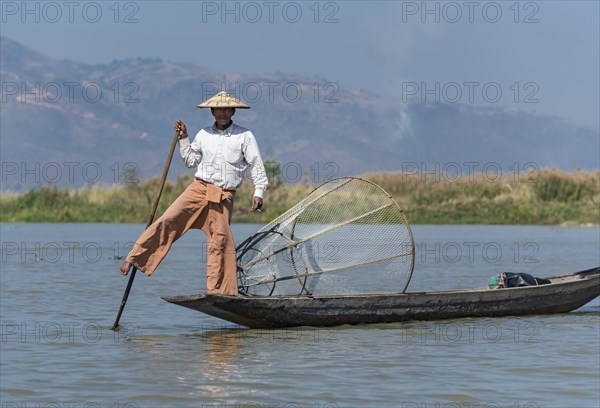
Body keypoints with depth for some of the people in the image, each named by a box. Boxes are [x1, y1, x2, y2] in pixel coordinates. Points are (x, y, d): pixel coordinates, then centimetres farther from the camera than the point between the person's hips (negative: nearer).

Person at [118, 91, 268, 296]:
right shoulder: (203, 135, 13)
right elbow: (191, 160, 20)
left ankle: (219, 291, 2)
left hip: (223, 198, -2)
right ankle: (132, 259, -10)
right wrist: (183, 138, 10)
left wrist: (258, 192, -5)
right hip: (198, 188, 2)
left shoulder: (244, 136, 4)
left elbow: (257, 165, 3)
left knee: (220, 241, -6)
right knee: (167, 221, -12)